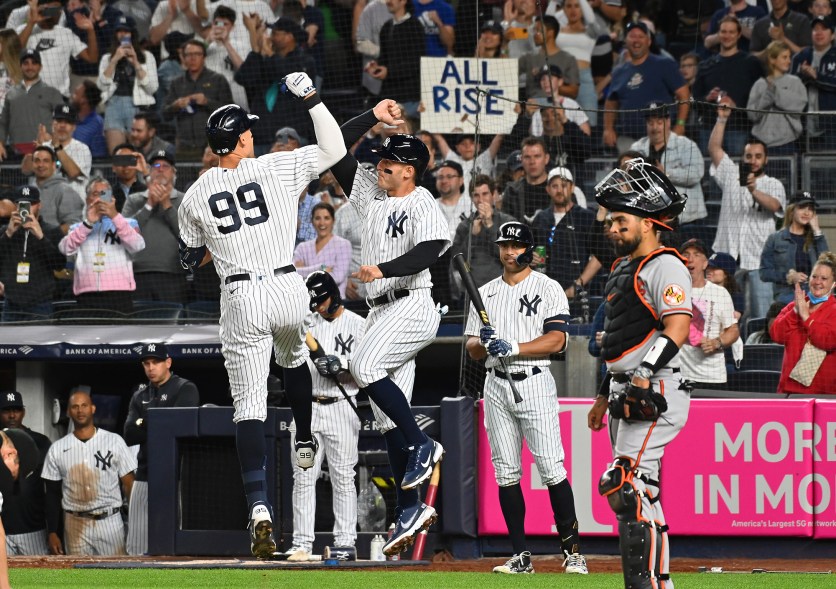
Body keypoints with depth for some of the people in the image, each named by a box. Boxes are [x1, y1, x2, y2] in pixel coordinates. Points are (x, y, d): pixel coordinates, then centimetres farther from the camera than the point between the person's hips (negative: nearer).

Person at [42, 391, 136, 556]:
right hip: (75, 526, 1)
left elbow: (128, 485, 3)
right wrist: (52, 533, 3)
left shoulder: (114, 442, 2)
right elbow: (53, 495, 9)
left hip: (110, 522, -1)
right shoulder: (57, 449, 6)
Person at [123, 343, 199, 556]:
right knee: (136, 548, 1)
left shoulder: (185, 390, 1)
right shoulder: (140, 395, 19)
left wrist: (145, 424, -4)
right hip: (144, 475, 6)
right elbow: (129, 436, 7)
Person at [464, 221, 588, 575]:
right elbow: (472, 349, 13)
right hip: (497, 386, 5)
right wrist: (484, 342, -10)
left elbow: (556, 340, -10)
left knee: (551, 469, -10)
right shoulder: (485, 294, 15)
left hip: (535, 383, -5)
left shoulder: (548, 289, 1)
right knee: (506, 473, 3)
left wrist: (513, 348, -19)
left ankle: (572, 551, -6)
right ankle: (521, 555, 7)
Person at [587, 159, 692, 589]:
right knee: (640, 496, 12)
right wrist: (604, 396, 28)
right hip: (627, 393, 11)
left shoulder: (664, 267, -10)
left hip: (656, 394, -11)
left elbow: (678, 327, -23)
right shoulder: (623, 268, 21)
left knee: (627, 489, -19)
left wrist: (646, 372, -33)